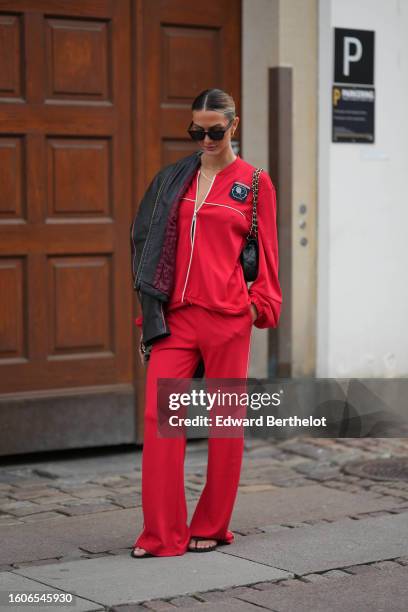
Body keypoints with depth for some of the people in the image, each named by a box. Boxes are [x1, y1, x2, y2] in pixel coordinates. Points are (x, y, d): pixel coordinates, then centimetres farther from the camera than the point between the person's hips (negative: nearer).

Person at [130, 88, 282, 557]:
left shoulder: (255, 183, 4)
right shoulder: (178, 178, 13)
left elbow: (266, 251, 4)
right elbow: (161, 246, 15)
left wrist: (259, 305, -5)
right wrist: (150, 311, 13)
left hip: (226, 316, -3)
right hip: (175, 315, 3)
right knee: (159, 415, -6)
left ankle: (212, 528, 17)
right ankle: (161, 534, -1)